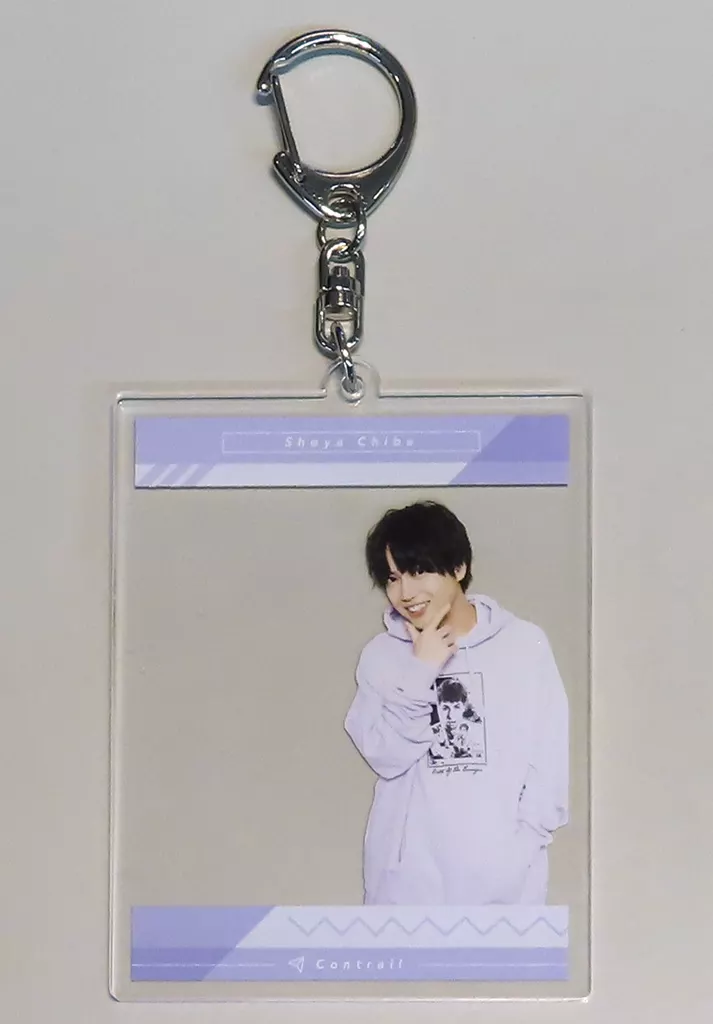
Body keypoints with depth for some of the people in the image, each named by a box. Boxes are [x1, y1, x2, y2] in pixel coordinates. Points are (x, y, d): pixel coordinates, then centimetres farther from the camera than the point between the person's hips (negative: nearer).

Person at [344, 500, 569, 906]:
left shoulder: (524, 644, -3)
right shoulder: (383, 655, 1)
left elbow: (550, 752, -1)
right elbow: (386, 756, -8)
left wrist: (528, 835, -8)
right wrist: (421, 673, -15)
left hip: (500, 863, -1)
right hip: (411, 865, 1)